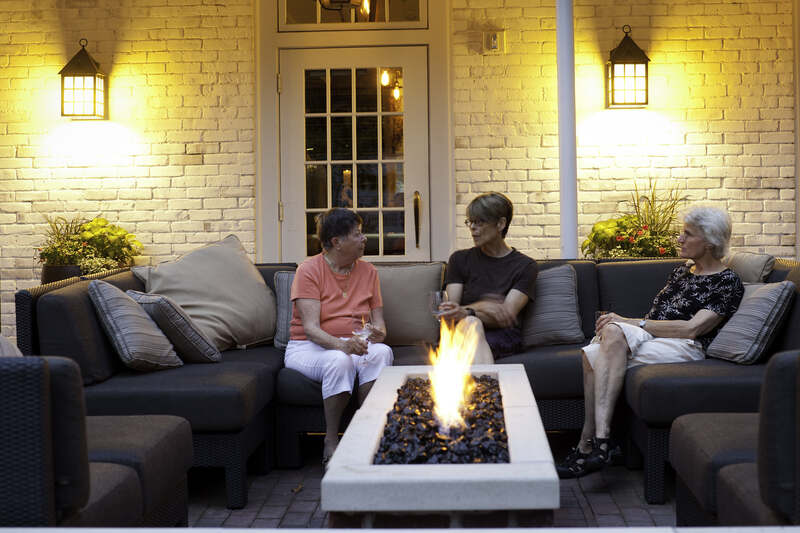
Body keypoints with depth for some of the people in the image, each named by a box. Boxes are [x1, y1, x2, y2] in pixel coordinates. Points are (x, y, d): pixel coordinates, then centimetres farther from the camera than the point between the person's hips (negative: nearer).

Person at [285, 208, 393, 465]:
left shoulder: (368, 271, 9)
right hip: (309, 347, -4)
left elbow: (378, 321, 8)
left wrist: (378, 333, -18)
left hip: (355, 344, 4)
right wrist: (341, 345, -36)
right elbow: (311, 328, -17)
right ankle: (331, 441, -23)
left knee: (382, 352, -30)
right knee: (340, 360, -38)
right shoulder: (309, 269, -7)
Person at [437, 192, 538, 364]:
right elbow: (452, 309, 5)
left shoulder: (525, 266, 7)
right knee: (471, 323, -36)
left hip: (503, 338, -1)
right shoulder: (460, 259, 14)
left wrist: (466, 312, -23)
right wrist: (482, 307, -15)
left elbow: (507, 315, -6)